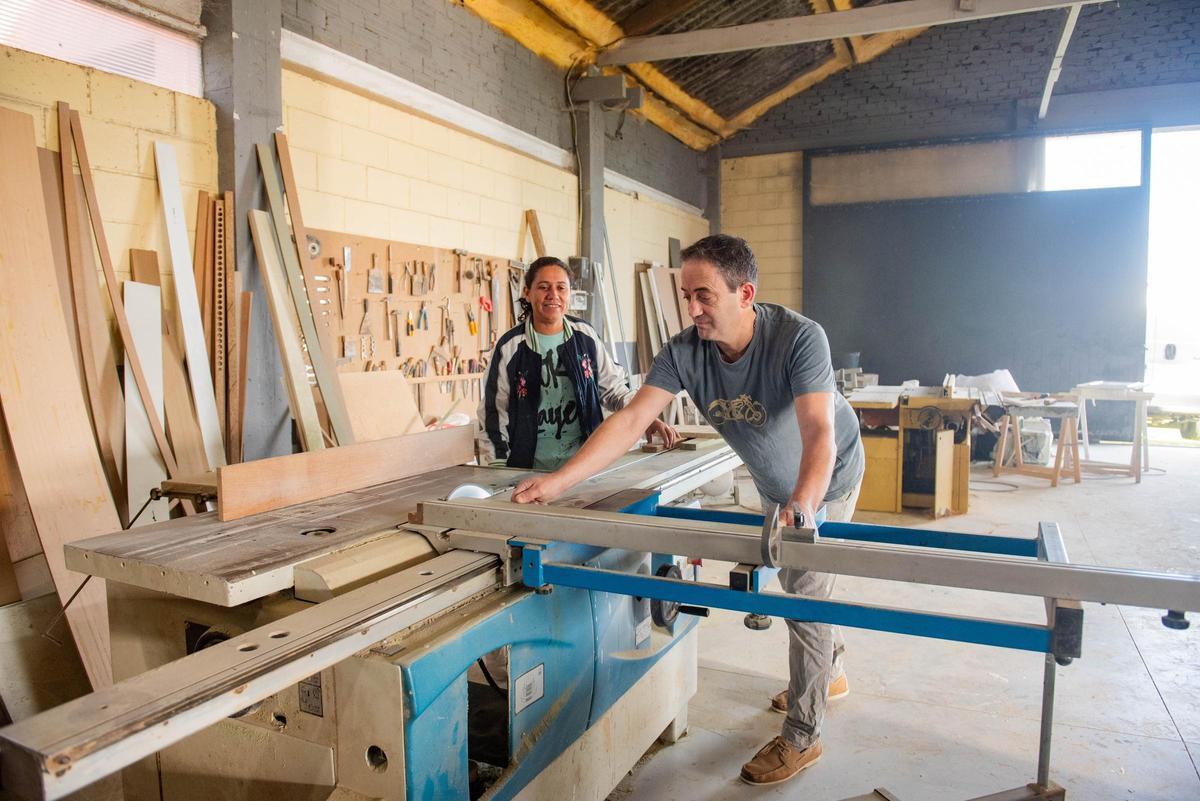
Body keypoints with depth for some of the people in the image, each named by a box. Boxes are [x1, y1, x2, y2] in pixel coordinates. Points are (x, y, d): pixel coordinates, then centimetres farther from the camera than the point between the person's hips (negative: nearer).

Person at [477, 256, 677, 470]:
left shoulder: (585, 336, 5)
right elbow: (494, 416, 2)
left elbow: (614, 388, 13)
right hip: (530, 466, -2)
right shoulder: (510, 347, -3)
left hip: (584, 460, 2)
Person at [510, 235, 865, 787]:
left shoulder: (799, 338, -36)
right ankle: (828, 670, 51)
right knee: (792, 580, 22)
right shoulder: (684, 351, -24)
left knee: (804, 593, -3)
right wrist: (559, 480, -41)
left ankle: (802, 737, 15)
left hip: (826, 476, -5)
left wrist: (800, 509, -61)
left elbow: (819, 435, -44)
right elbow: (630, 419, -31)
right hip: (774, 484, 6)